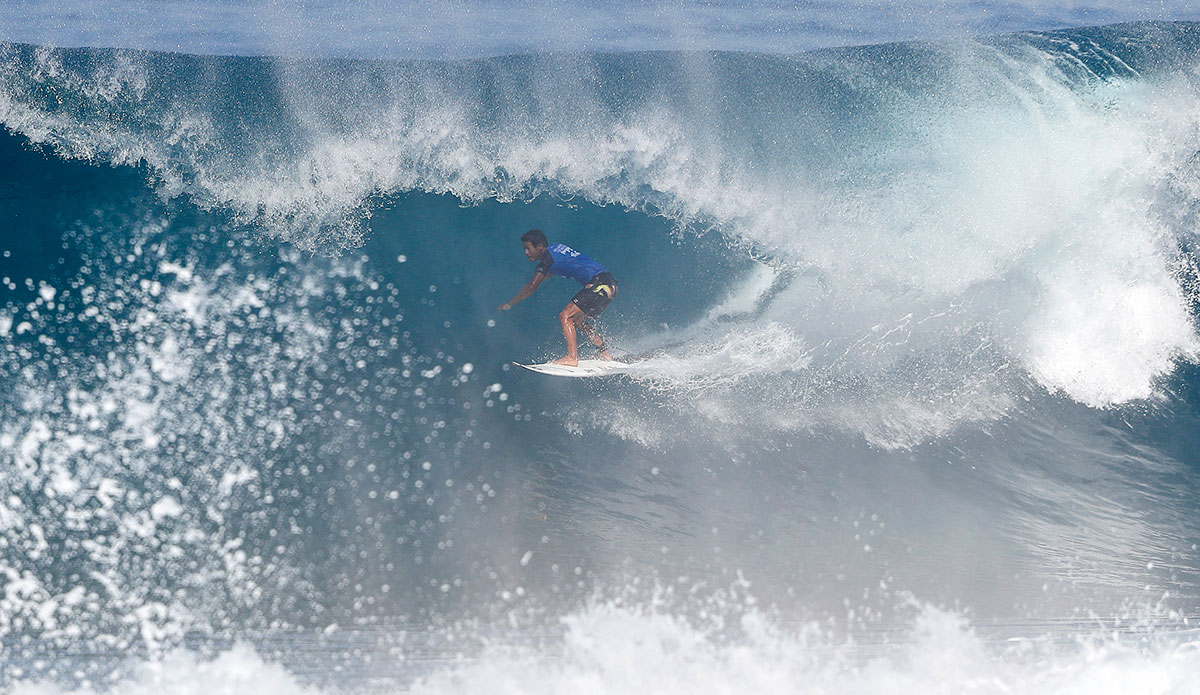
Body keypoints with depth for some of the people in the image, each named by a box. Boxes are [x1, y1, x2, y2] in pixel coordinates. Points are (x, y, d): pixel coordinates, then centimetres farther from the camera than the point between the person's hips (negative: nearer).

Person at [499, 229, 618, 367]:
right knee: (578, 320, 19)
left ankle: (572, 358, -18)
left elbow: (532, 288, -7)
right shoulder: (556, 247, 19)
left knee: (565, 316, -11)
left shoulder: (547, 257, -7)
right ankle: (605, 355, 18)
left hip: (599, 285, -10)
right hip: (610, 285, 10)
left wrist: (510, 303, 2)